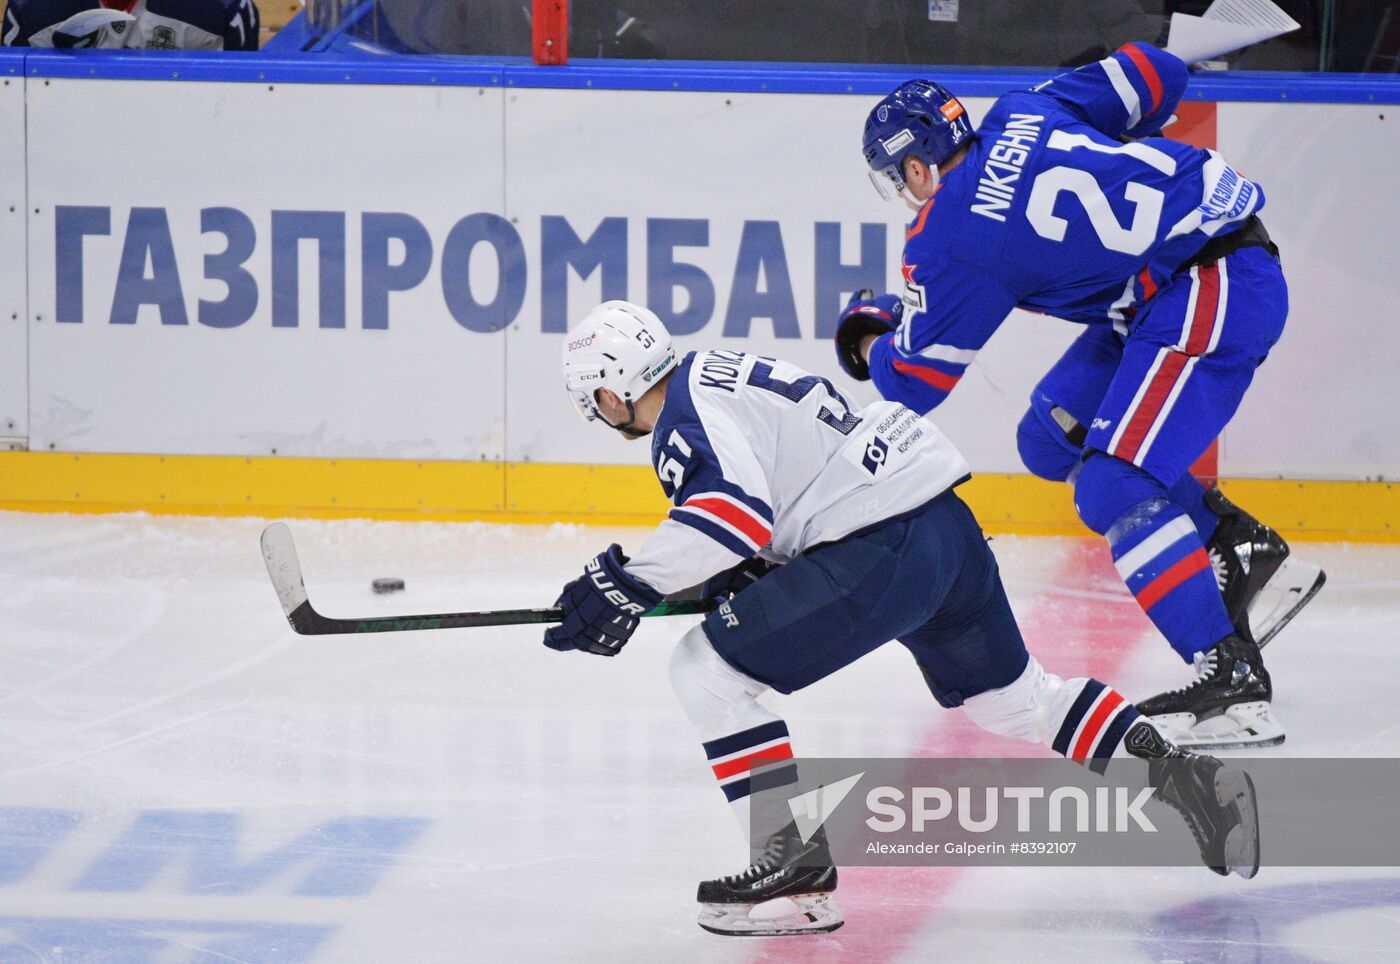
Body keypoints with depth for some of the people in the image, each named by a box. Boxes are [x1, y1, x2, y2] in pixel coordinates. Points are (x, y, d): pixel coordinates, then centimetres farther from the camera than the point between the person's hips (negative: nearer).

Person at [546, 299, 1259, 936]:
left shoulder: (685, 414, -8)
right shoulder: (726, 374, 22)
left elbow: (738, 510, -25)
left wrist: (628, 583, -23)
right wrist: (737, 577, 22)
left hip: (882, 553, -10)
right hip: (946, 523, 10)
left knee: (706, 670, -8)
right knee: (1010, 696, 29)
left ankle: (798, 864, -10)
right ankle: (1185, 779, 28)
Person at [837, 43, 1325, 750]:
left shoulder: (947, 239, -8)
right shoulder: (1023, 114, 8)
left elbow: (910, 382, 3)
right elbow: (1157, 77, 12)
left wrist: (866, 339, 26)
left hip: (1215, 294, -10)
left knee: (1113, 491, -16)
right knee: (1053, 440, 14)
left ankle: (1235, 683, -20)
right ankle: (1244, 552, 18)